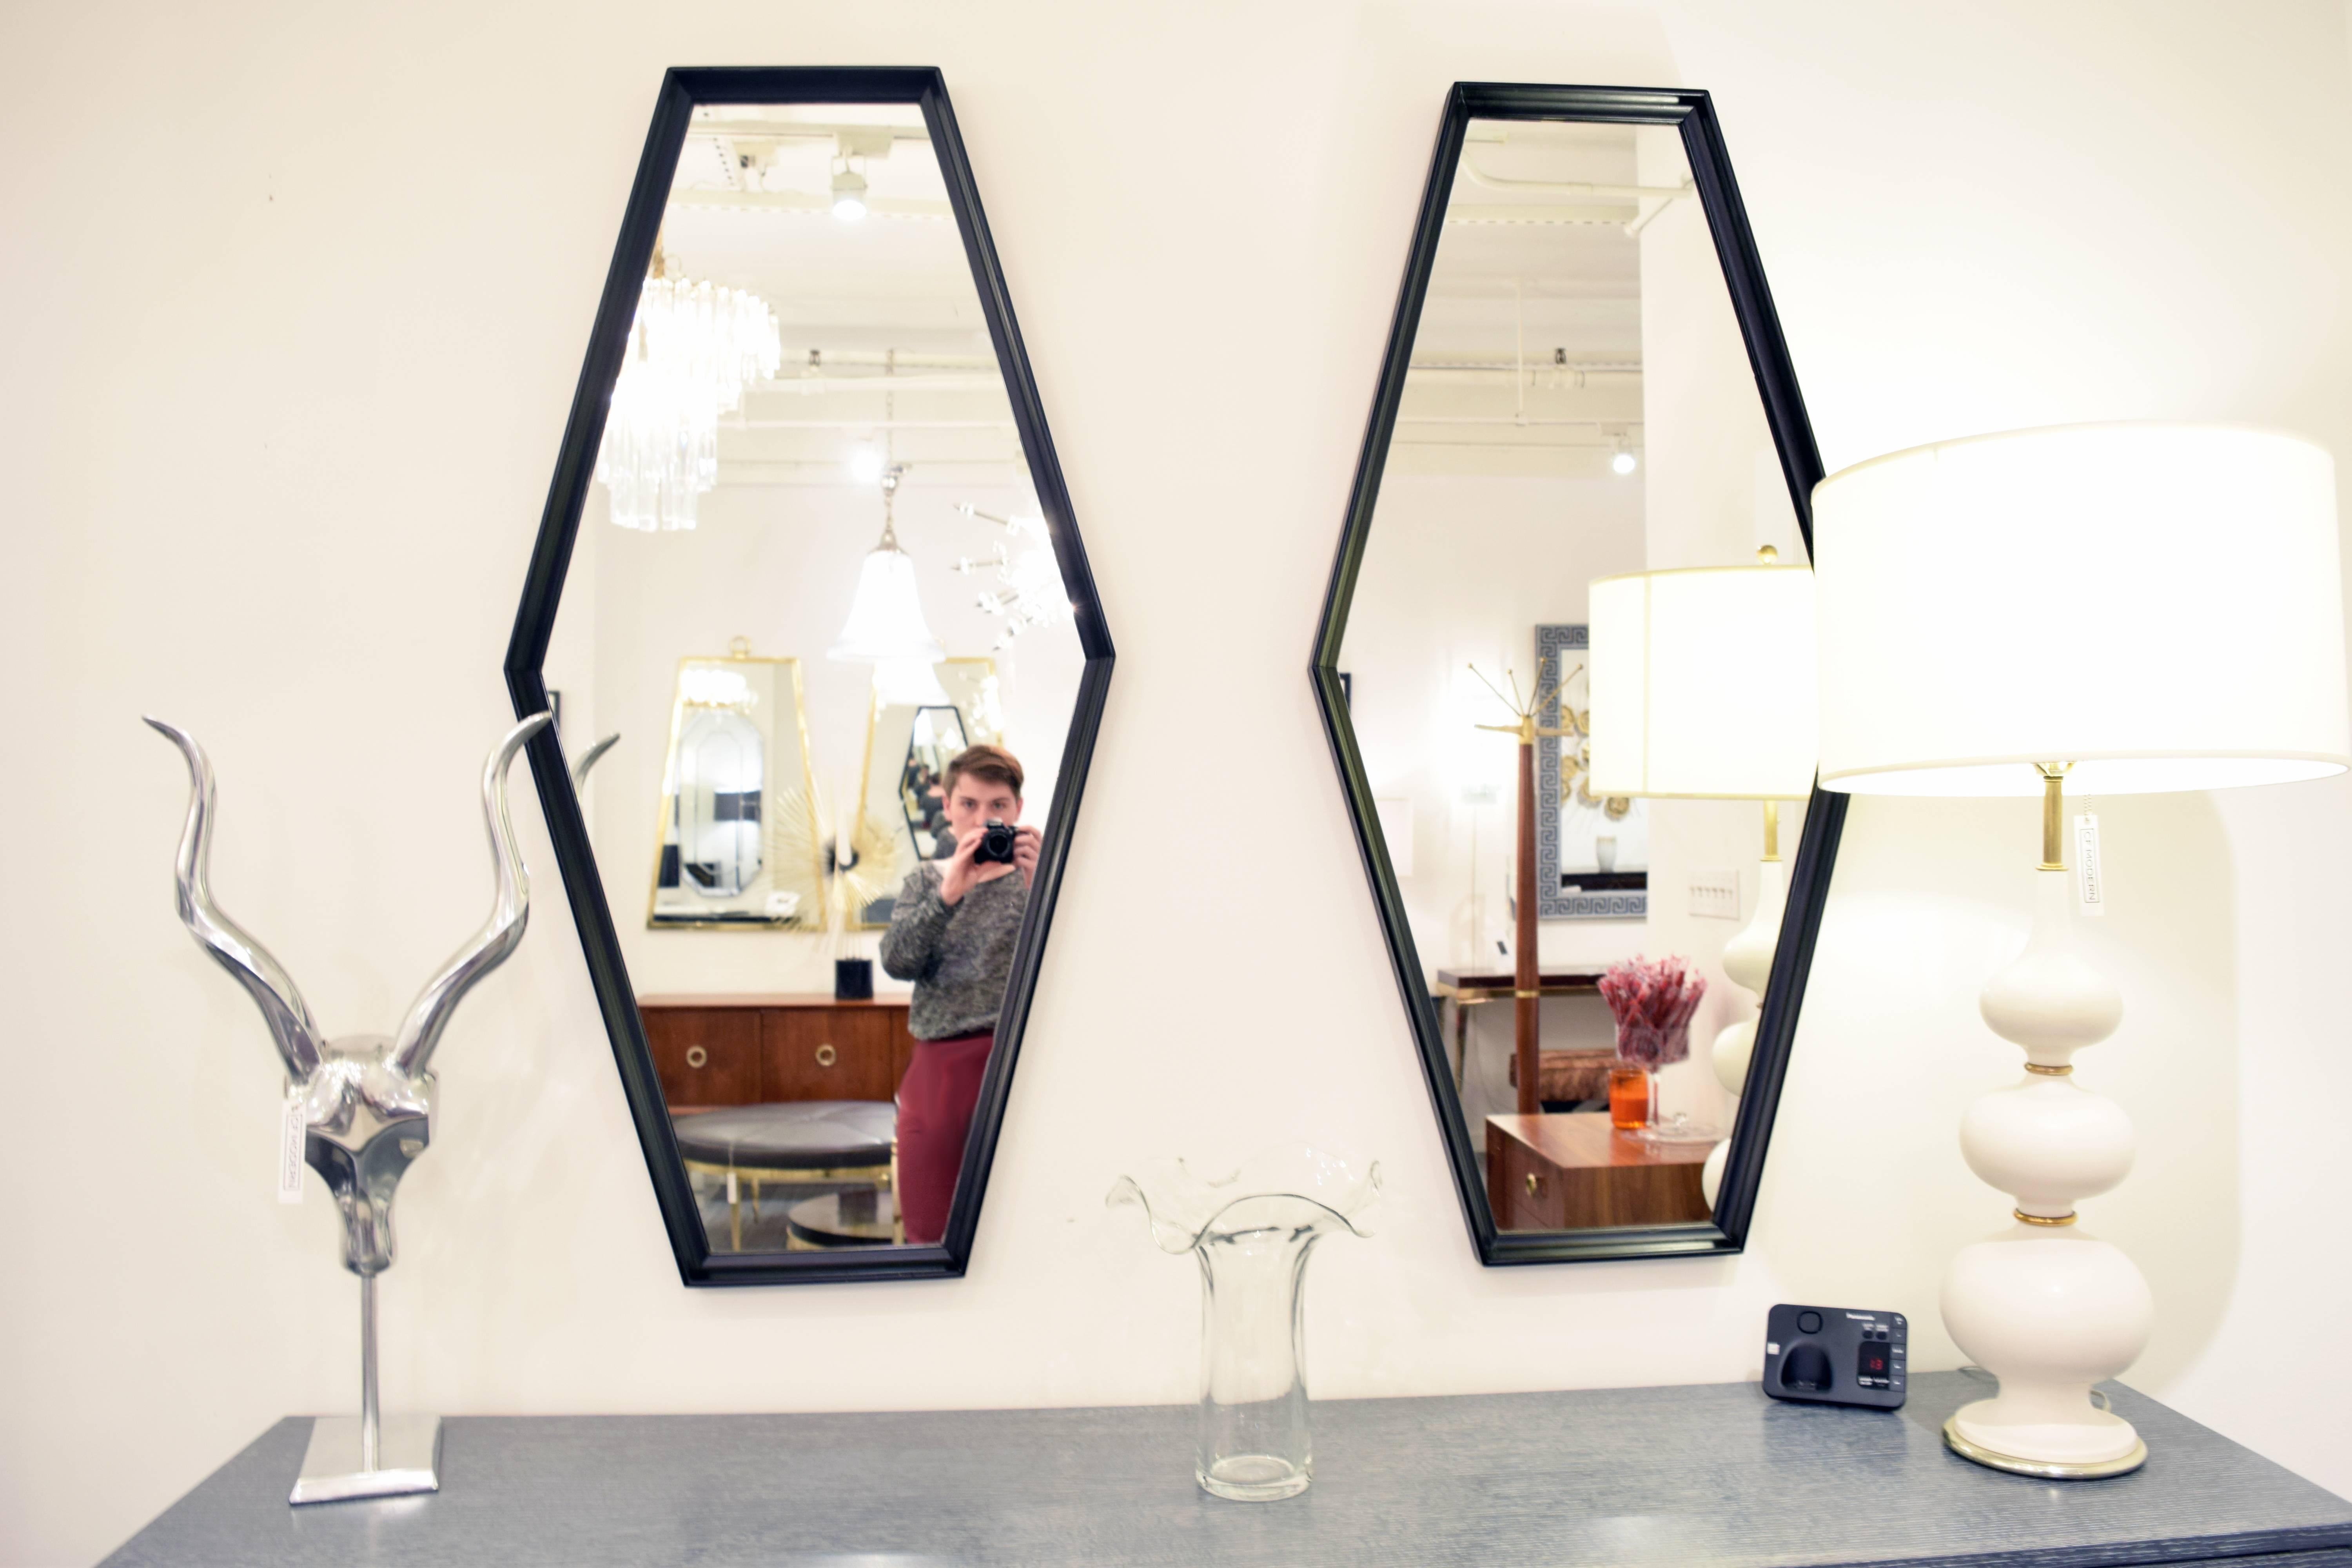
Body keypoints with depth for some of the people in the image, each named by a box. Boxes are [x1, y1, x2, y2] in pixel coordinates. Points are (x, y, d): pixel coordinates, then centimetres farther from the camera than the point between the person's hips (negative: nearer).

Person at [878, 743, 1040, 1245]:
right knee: (927, 1234, 7)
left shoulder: (1035, 876, 6)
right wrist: (949, 892, -16)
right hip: (939, 1066, 3)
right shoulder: (925, 880, 15)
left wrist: (1039, 888, -21)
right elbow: (897, 962, -3)